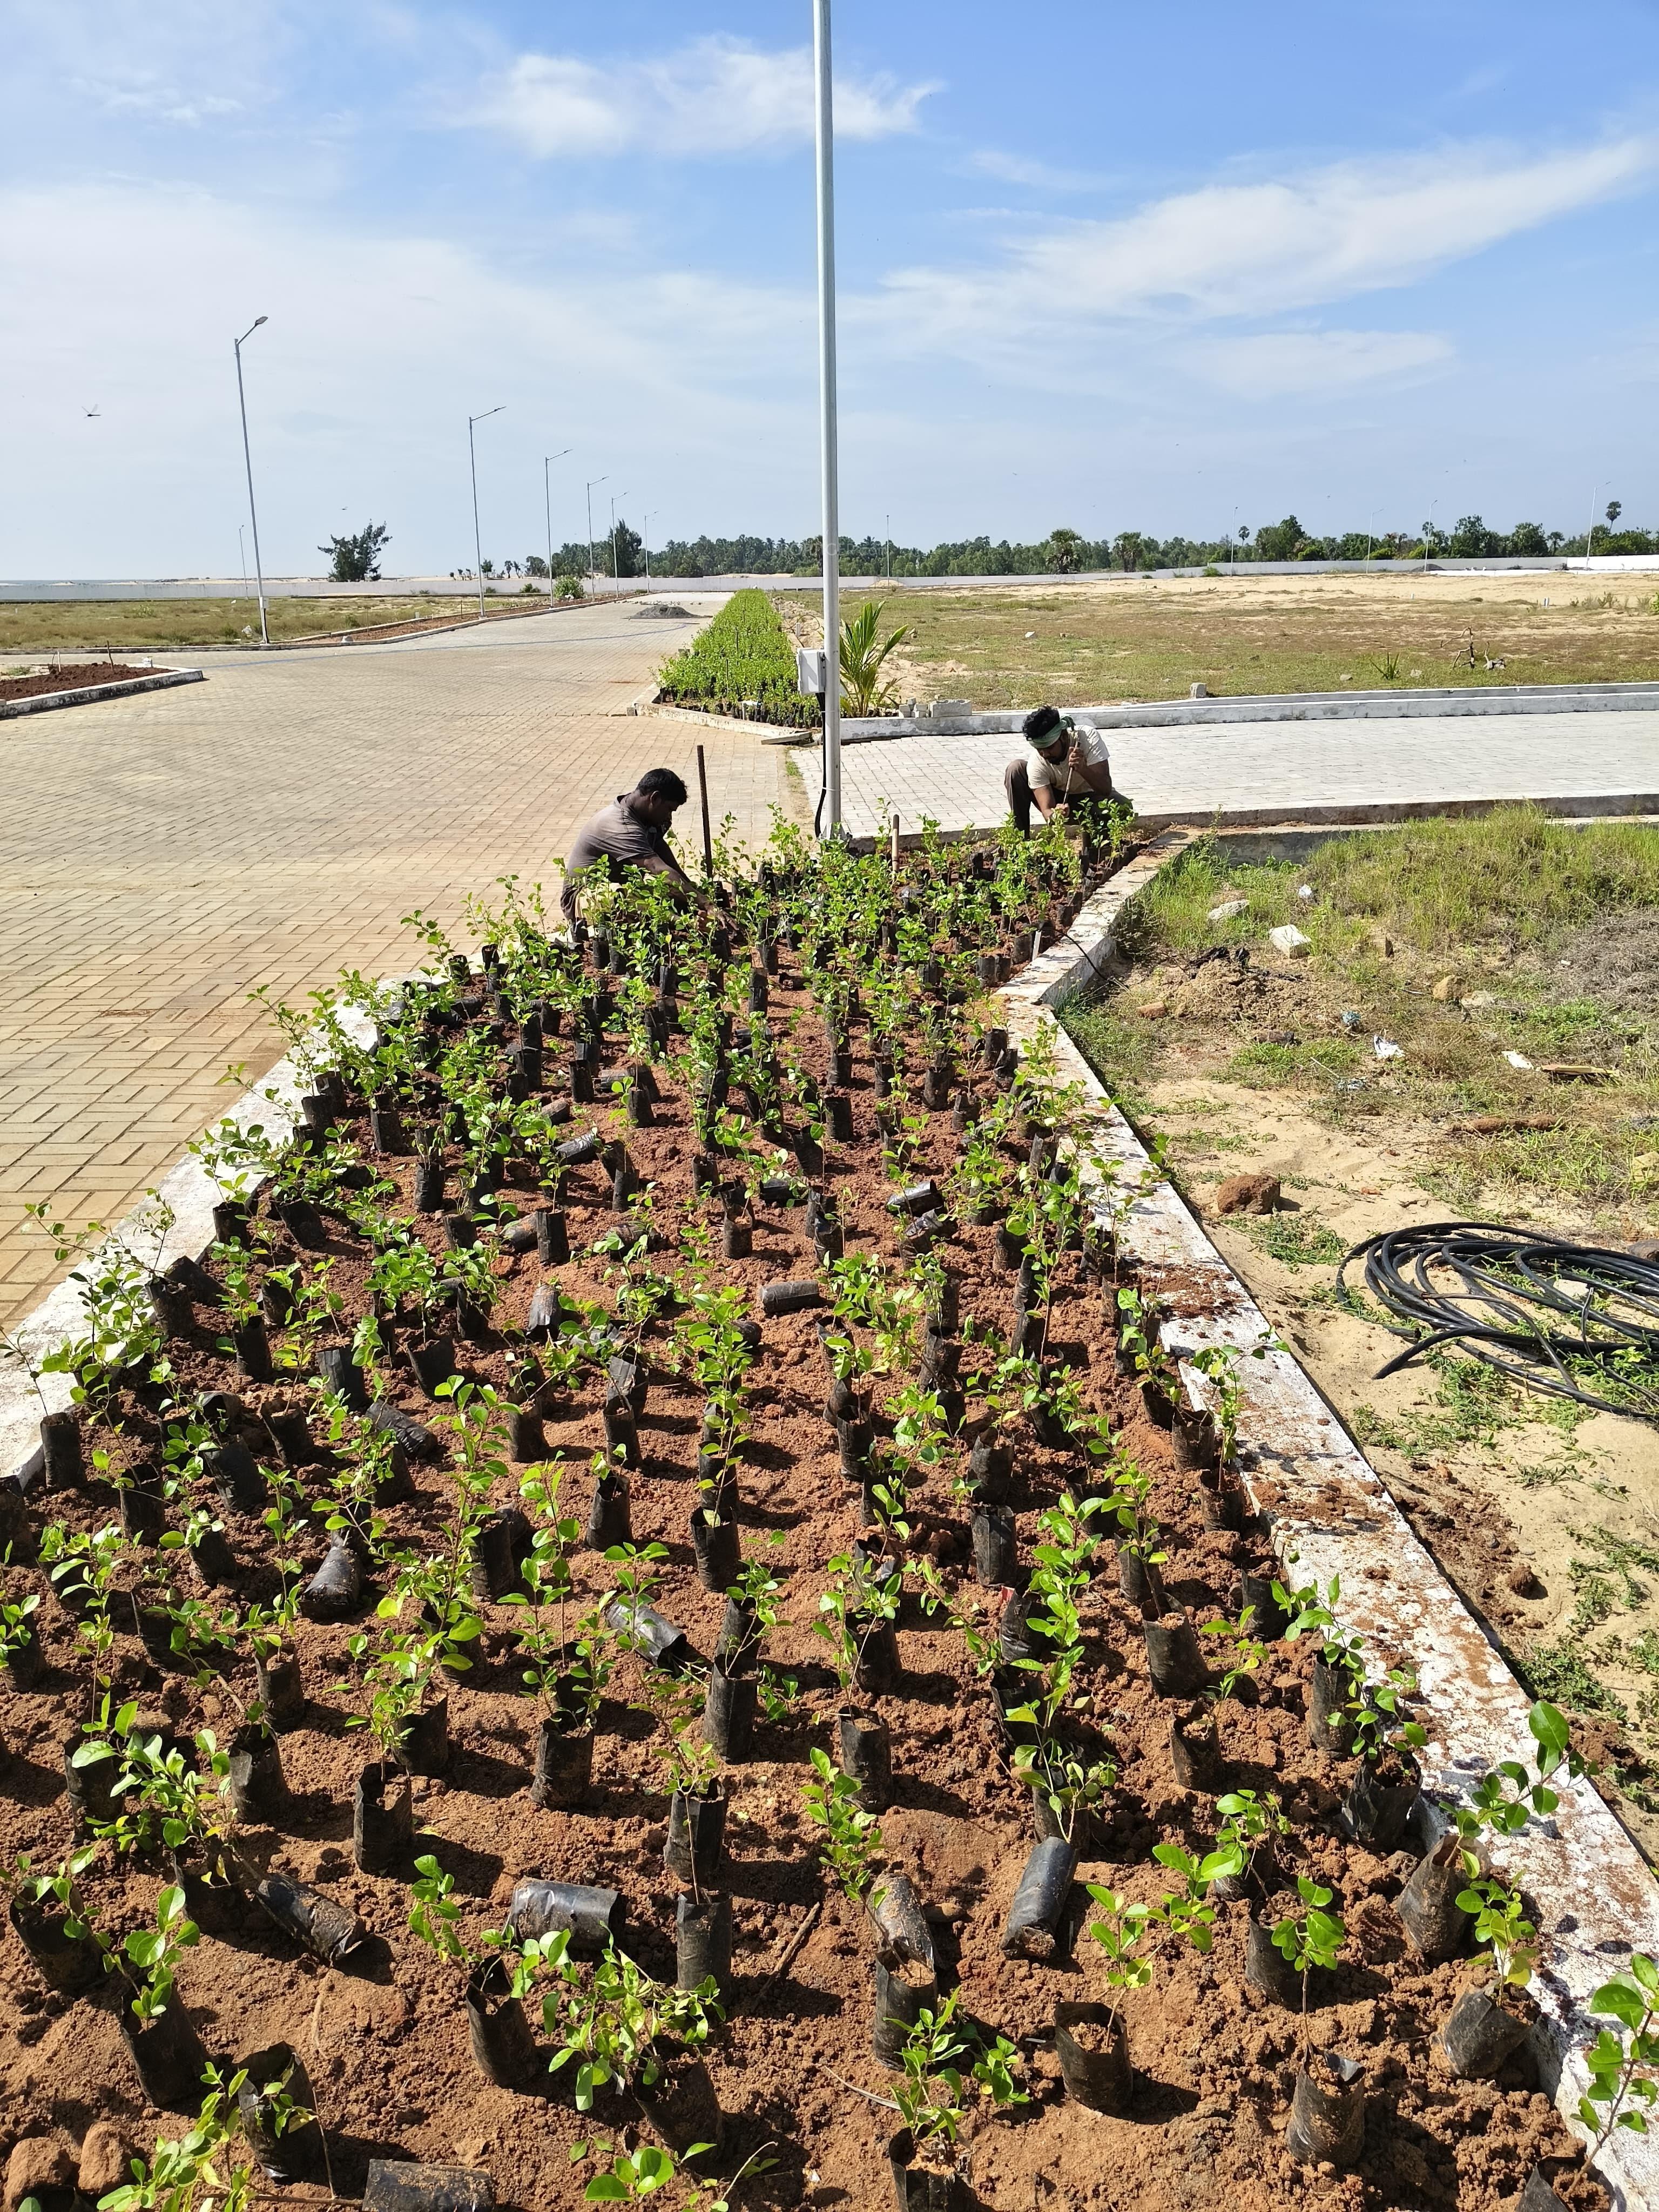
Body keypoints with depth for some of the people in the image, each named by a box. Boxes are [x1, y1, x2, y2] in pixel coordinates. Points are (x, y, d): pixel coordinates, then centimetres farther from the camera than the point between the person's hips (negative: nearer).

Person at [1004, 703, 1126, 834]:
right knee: (1015, 770, -22)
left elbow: (1106, 789, -34)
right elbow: (1047, 809, -30)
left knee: (1123, 807, -35)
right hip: (1057, 800, 1)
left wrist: (1083, 769, -51)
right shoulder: (1036, 762, -26)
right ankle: (1021, 837, -13)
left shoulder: (1089, 737, -29)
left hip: (1089, 796, -1)